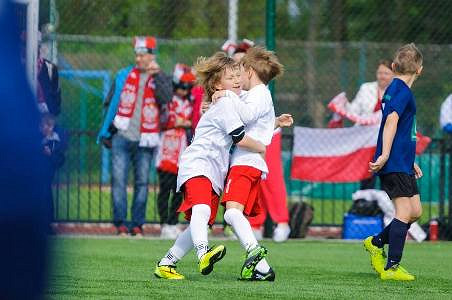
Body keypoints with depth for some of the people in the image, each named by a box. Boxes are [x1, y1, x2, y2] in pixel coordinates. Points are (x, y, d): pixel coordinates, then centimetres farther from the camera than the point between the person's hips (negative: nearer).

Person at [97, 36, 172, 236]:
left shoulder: (161, 79, 7)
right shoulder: (123, 76, 10)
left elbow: (166, 97, -14)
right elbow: (111, 103, 14)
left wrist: (156, 74, -13)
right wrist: (106, 132, 10)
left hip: (145, 141, -1)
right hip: (122, 137, 1)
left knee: (142, 183, 1)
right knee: (119, 180, -8)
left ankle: (137, 225, 7)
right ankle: (120, 223, -5)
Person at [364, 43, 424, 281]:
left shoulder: (394, 89, 19)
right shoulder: (403, 92, -12)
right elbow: (391, 120, -26)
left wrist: (410, 161, 32)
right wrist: (385, 156, -31)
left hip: (402, 163, 10)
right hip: (395, 164, -10)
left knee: (415, 211, 11)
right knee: (405, 211, -10)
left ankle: (376, 243, 22)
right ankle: (391, 268, -9)